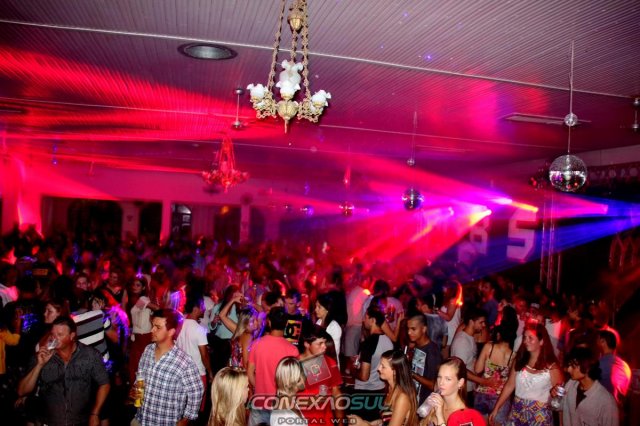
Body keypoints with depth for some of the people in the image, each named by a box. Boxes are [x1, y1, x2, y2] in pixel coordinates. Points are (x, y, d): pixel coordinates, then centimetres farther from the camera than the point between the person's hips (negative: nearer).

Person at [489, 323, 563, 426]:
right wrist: (496, 408, 3)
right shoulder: (519, 360, 2)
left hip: (539, 416, -3)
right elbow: (509, 386, 5)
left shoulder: (551, 366, -8)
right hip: (517, 412, 3)